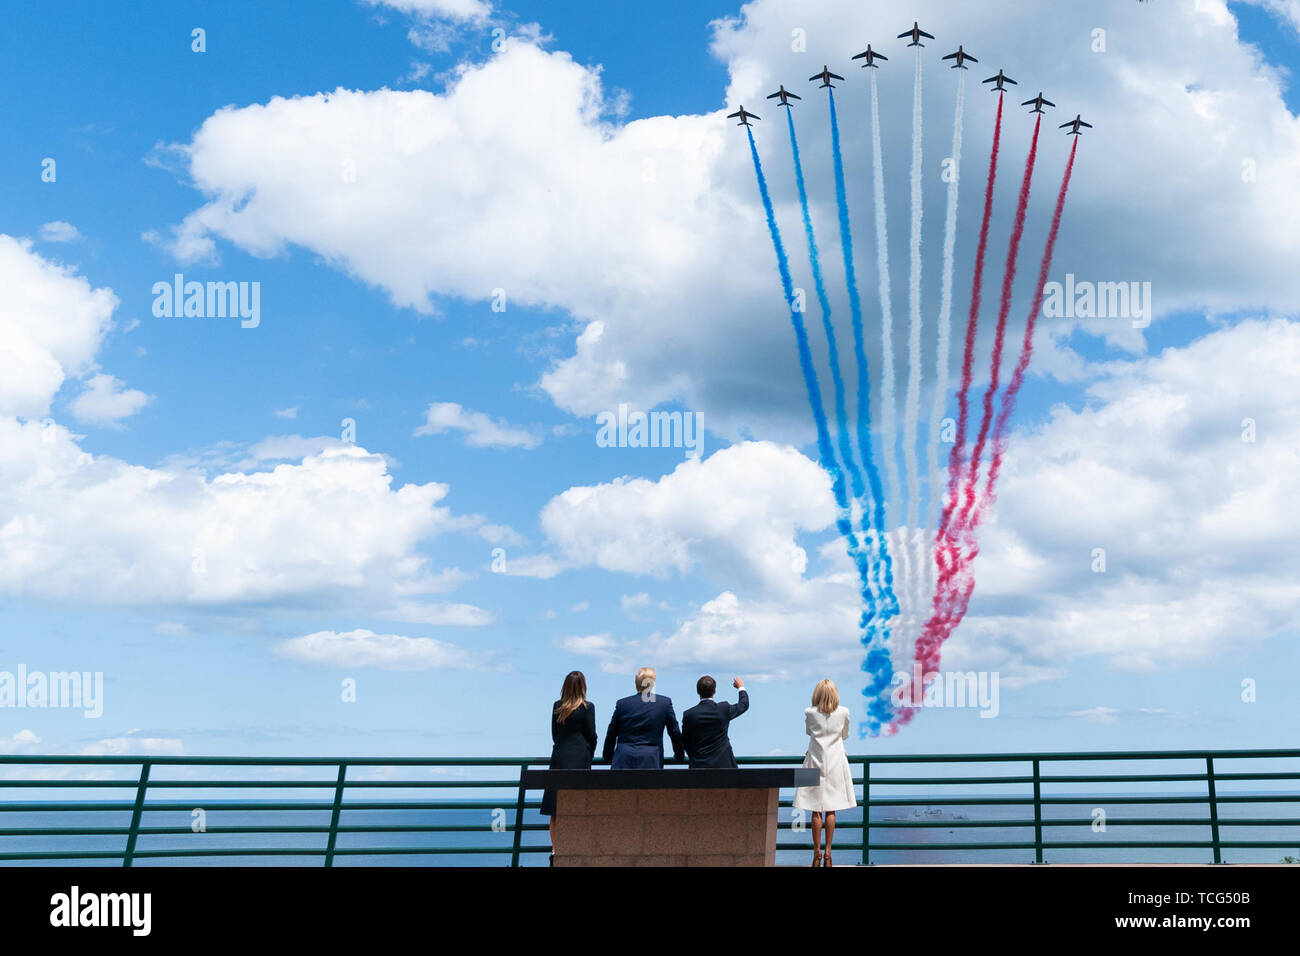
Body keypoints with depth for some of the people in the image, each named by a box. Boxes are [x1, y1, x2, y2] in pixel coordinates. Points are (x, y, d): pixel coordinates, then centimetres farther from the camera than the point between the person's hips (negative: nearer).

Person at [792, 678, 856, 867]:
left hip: (816, 762, 0)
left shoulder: (809, 713, -4)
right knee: (831, 810, 6)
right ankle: (828, 853, 6)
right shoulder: (843, 712, -4)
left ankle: (817, 853, 5)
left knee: (816, 810, 3)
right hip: (835, 764, 1)